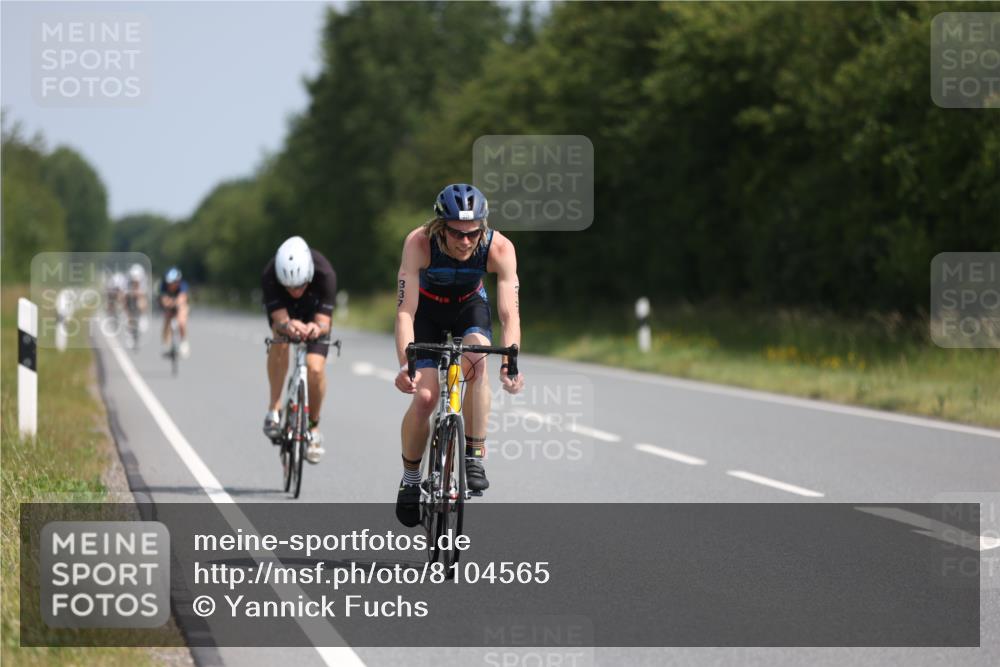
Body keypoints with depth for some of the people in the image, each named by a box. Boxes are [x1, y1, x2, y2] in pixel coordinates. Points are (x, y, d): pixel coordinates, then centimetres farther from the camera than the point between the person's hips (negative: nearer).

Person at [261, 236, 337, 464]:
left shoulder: (325, 274, -38)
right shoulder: (270, 276, -37)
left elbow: (324, 323, -37)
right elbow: (280, 320, -38)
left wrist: (317, 328, -61)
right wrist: (288, 326, -62)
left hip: (314, 312, 0)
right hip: (285, 312, 0)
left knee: (315, 368, -18)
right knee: (280, 340, -34)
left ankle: (313, 426, 8)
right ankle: (274, 409, -21)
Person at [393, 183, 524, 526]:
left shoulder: (499, 248, -32)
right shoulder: (419, 242, -36)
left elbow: (510, 313, -35)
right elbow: (405, 311, -38)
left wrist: (510, 363, -52)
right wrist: (405, 365, -51)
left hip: (469, 305, 1)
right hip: (426, 308, -1)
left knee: (476, 364, -30)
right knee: (424, 397, -12)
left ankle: (475, 456, -18)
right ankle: (410, 479, 10)